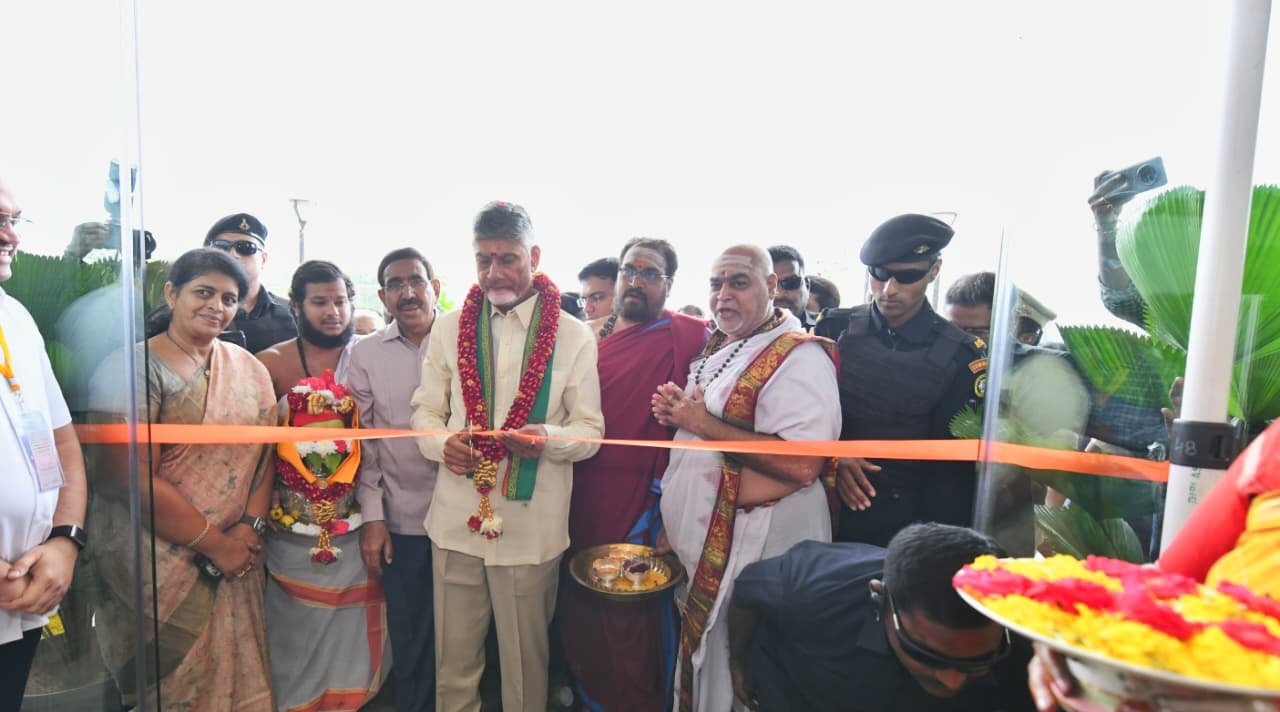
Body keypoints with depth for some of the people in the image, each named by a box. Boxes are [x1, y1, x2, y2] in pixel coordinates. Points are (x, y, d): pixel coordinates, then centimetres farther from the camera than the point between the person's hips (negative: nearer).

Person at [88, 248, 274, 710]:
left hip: (238, 560, 4)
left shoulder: (249, 369, 6)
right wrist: (215, 544, -13)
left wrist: (251, 525, -11)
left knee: (237, 674, 14)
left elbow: (266, 453, 4)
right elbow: (135, 479, -16)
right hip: (161, 563, -4)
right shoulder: (132, 368, -10)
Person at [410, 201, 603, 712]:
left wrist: (548, 438, -23)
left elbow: (591, 430, -2)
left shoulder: (573, 337, -2)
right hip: (456, 517, 2)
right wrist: (442, 442, -12)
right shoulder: (448, 329, 6)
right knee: (454, 656, 16)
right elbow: (424, 410, 10)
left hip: (532, 526, -2)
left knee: (525, 660, 13)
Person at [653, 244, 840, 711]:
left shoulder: (799, 357, -18)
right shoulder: (717, 346, 10)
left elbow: (803, 464, -28)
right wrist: (677, 410, 1)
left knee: (727, 673, 9)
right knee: (696, 657, 24)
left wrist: (703, 424, -22)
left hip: (753, 549, -8)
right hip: (701, 541, 8)